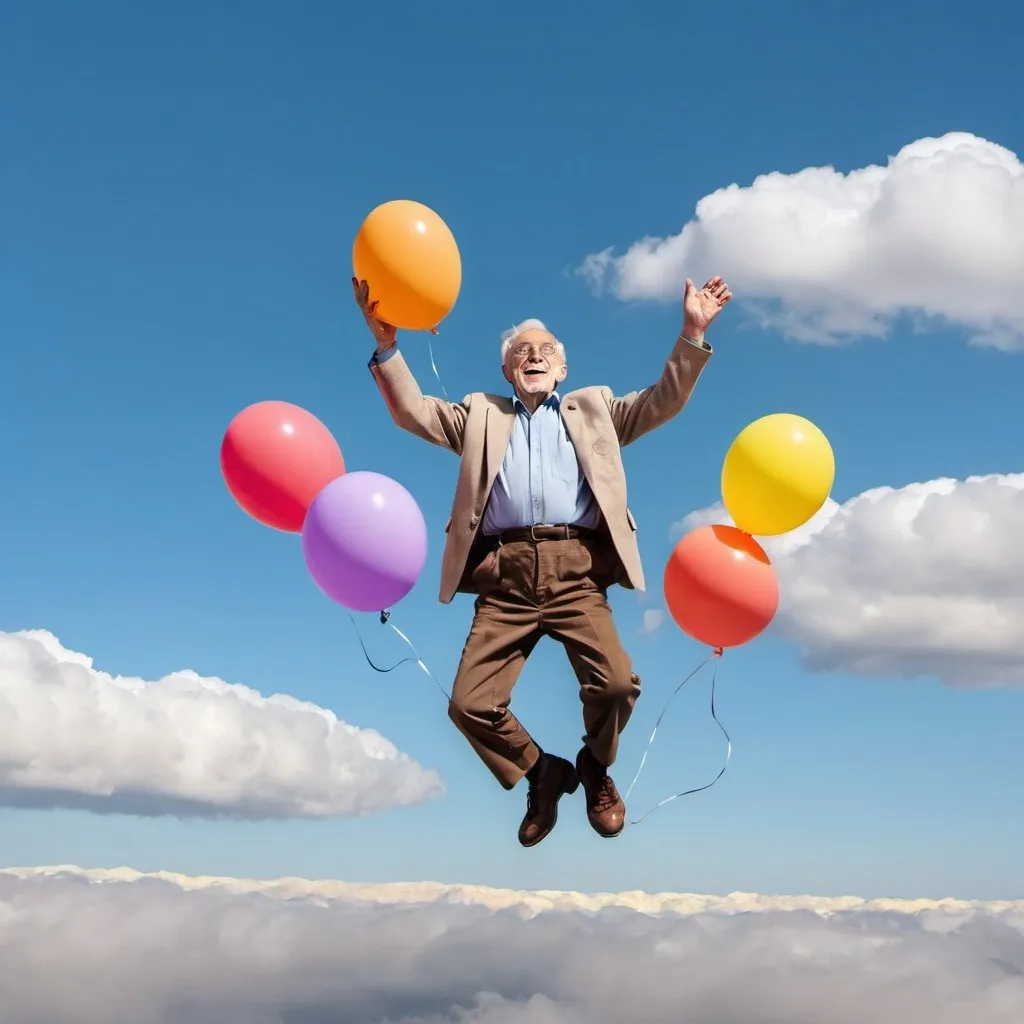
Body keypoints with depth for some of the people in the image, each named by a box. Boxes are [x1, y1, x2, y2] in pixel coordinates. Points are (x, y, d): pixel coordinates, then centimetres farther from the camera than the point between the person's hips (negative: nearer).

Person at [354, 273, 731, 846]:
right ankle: (543, 772, 14)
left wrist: (693, 334, 2)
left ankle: (595, 769, 10)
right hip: (504, 577, 1)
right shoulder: (480, 415, 26)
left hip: (576, 570, -1)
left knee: (617, 682, -24)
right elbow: (411, 410, 14)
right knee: (470, 703, -16)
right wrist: (387, 342, -2)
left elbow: (665, 401, 16)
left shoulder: (593, 409, 27)